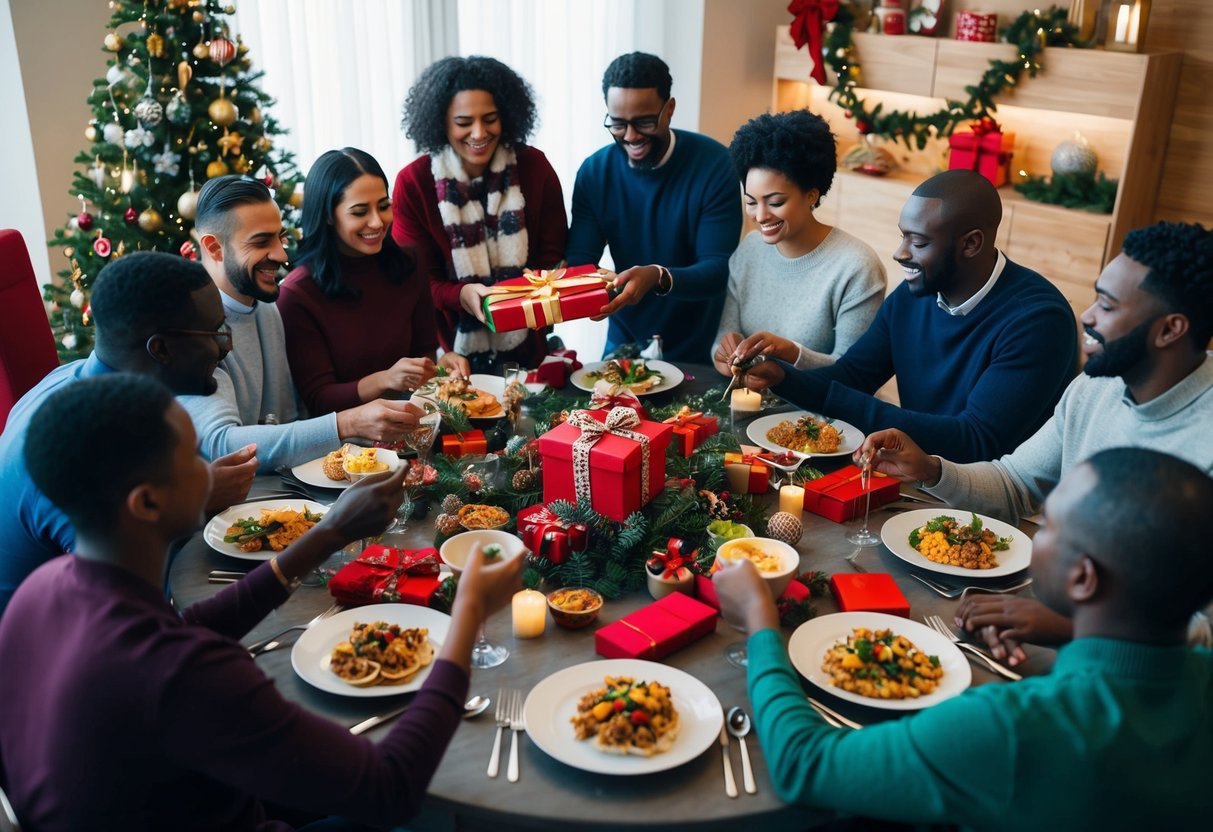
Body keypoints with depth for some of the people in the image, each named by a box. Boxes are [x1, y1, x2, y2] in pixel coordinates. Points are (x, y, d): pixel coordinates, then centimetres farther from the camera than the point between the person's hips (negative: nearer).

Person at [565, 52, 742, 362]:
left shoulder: (713, 164, -13)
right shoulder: (594, 172, -3)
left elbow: (719, 269, -17)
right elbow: (578, 261, -5)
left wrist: (659, 278, -36)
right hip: (623, 345, 3)